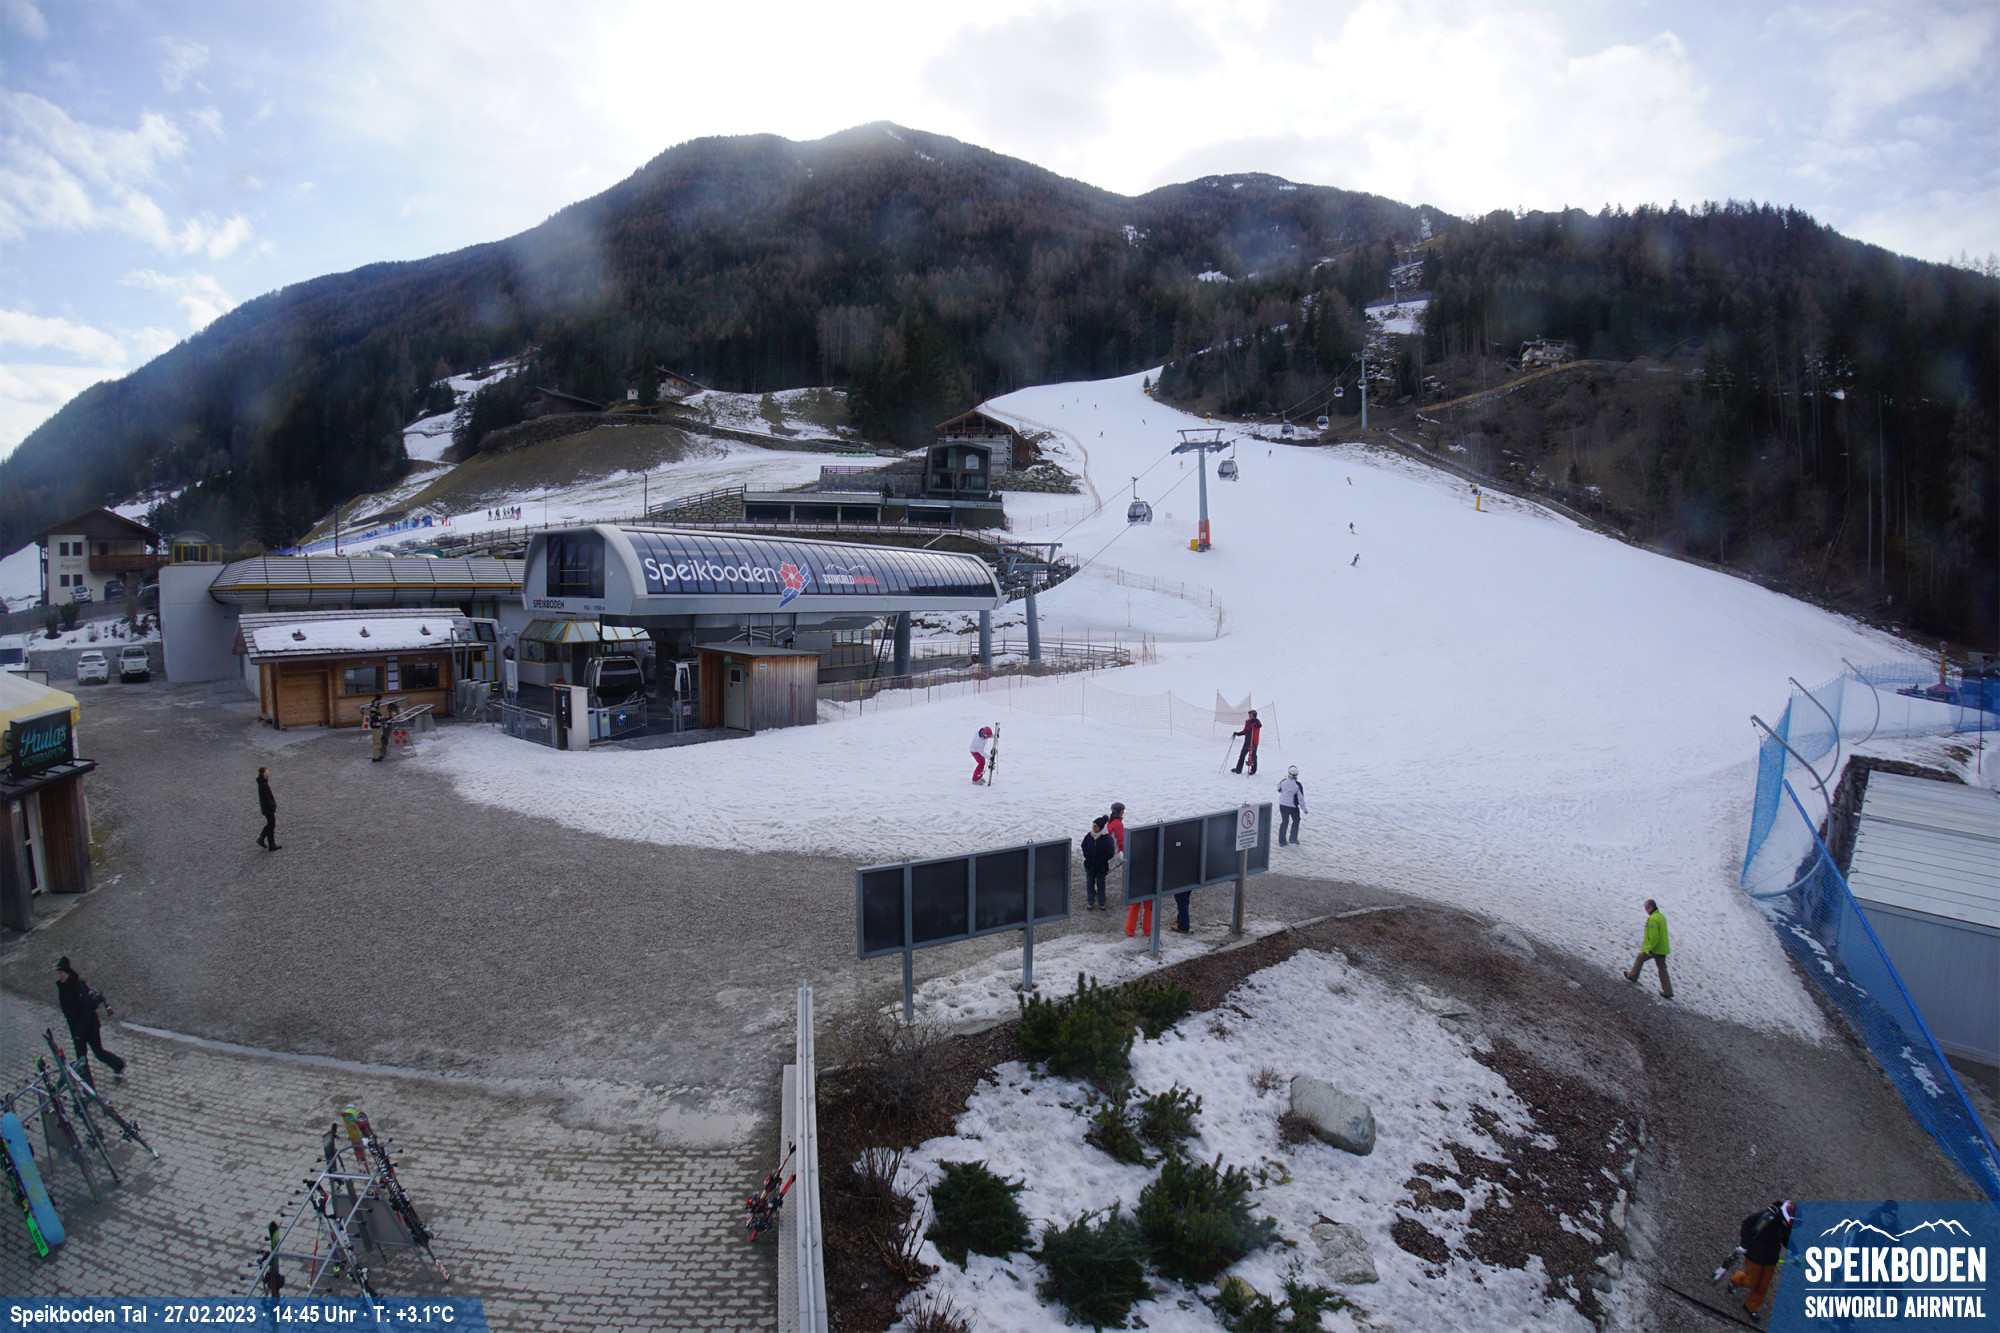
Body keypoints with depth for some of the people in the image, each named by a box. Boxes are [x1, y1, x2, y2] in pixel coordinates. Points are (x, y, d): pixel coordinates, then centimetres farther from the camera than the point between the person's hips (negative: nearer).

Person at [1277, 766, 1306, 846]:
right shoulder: (1298, 785, -20)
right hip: (1293, 806, -3)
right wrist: (1304, 809, -4)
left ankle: (1281, 841, 19)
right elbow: (1301, 798, -15)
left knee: (1284, 822, 16)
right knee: (1296, 821, 20)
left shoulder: (1283, 782, -10)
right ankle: (1293, 839, 17)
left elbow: (1279, 789, 12)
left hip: (1282, 805, 3)